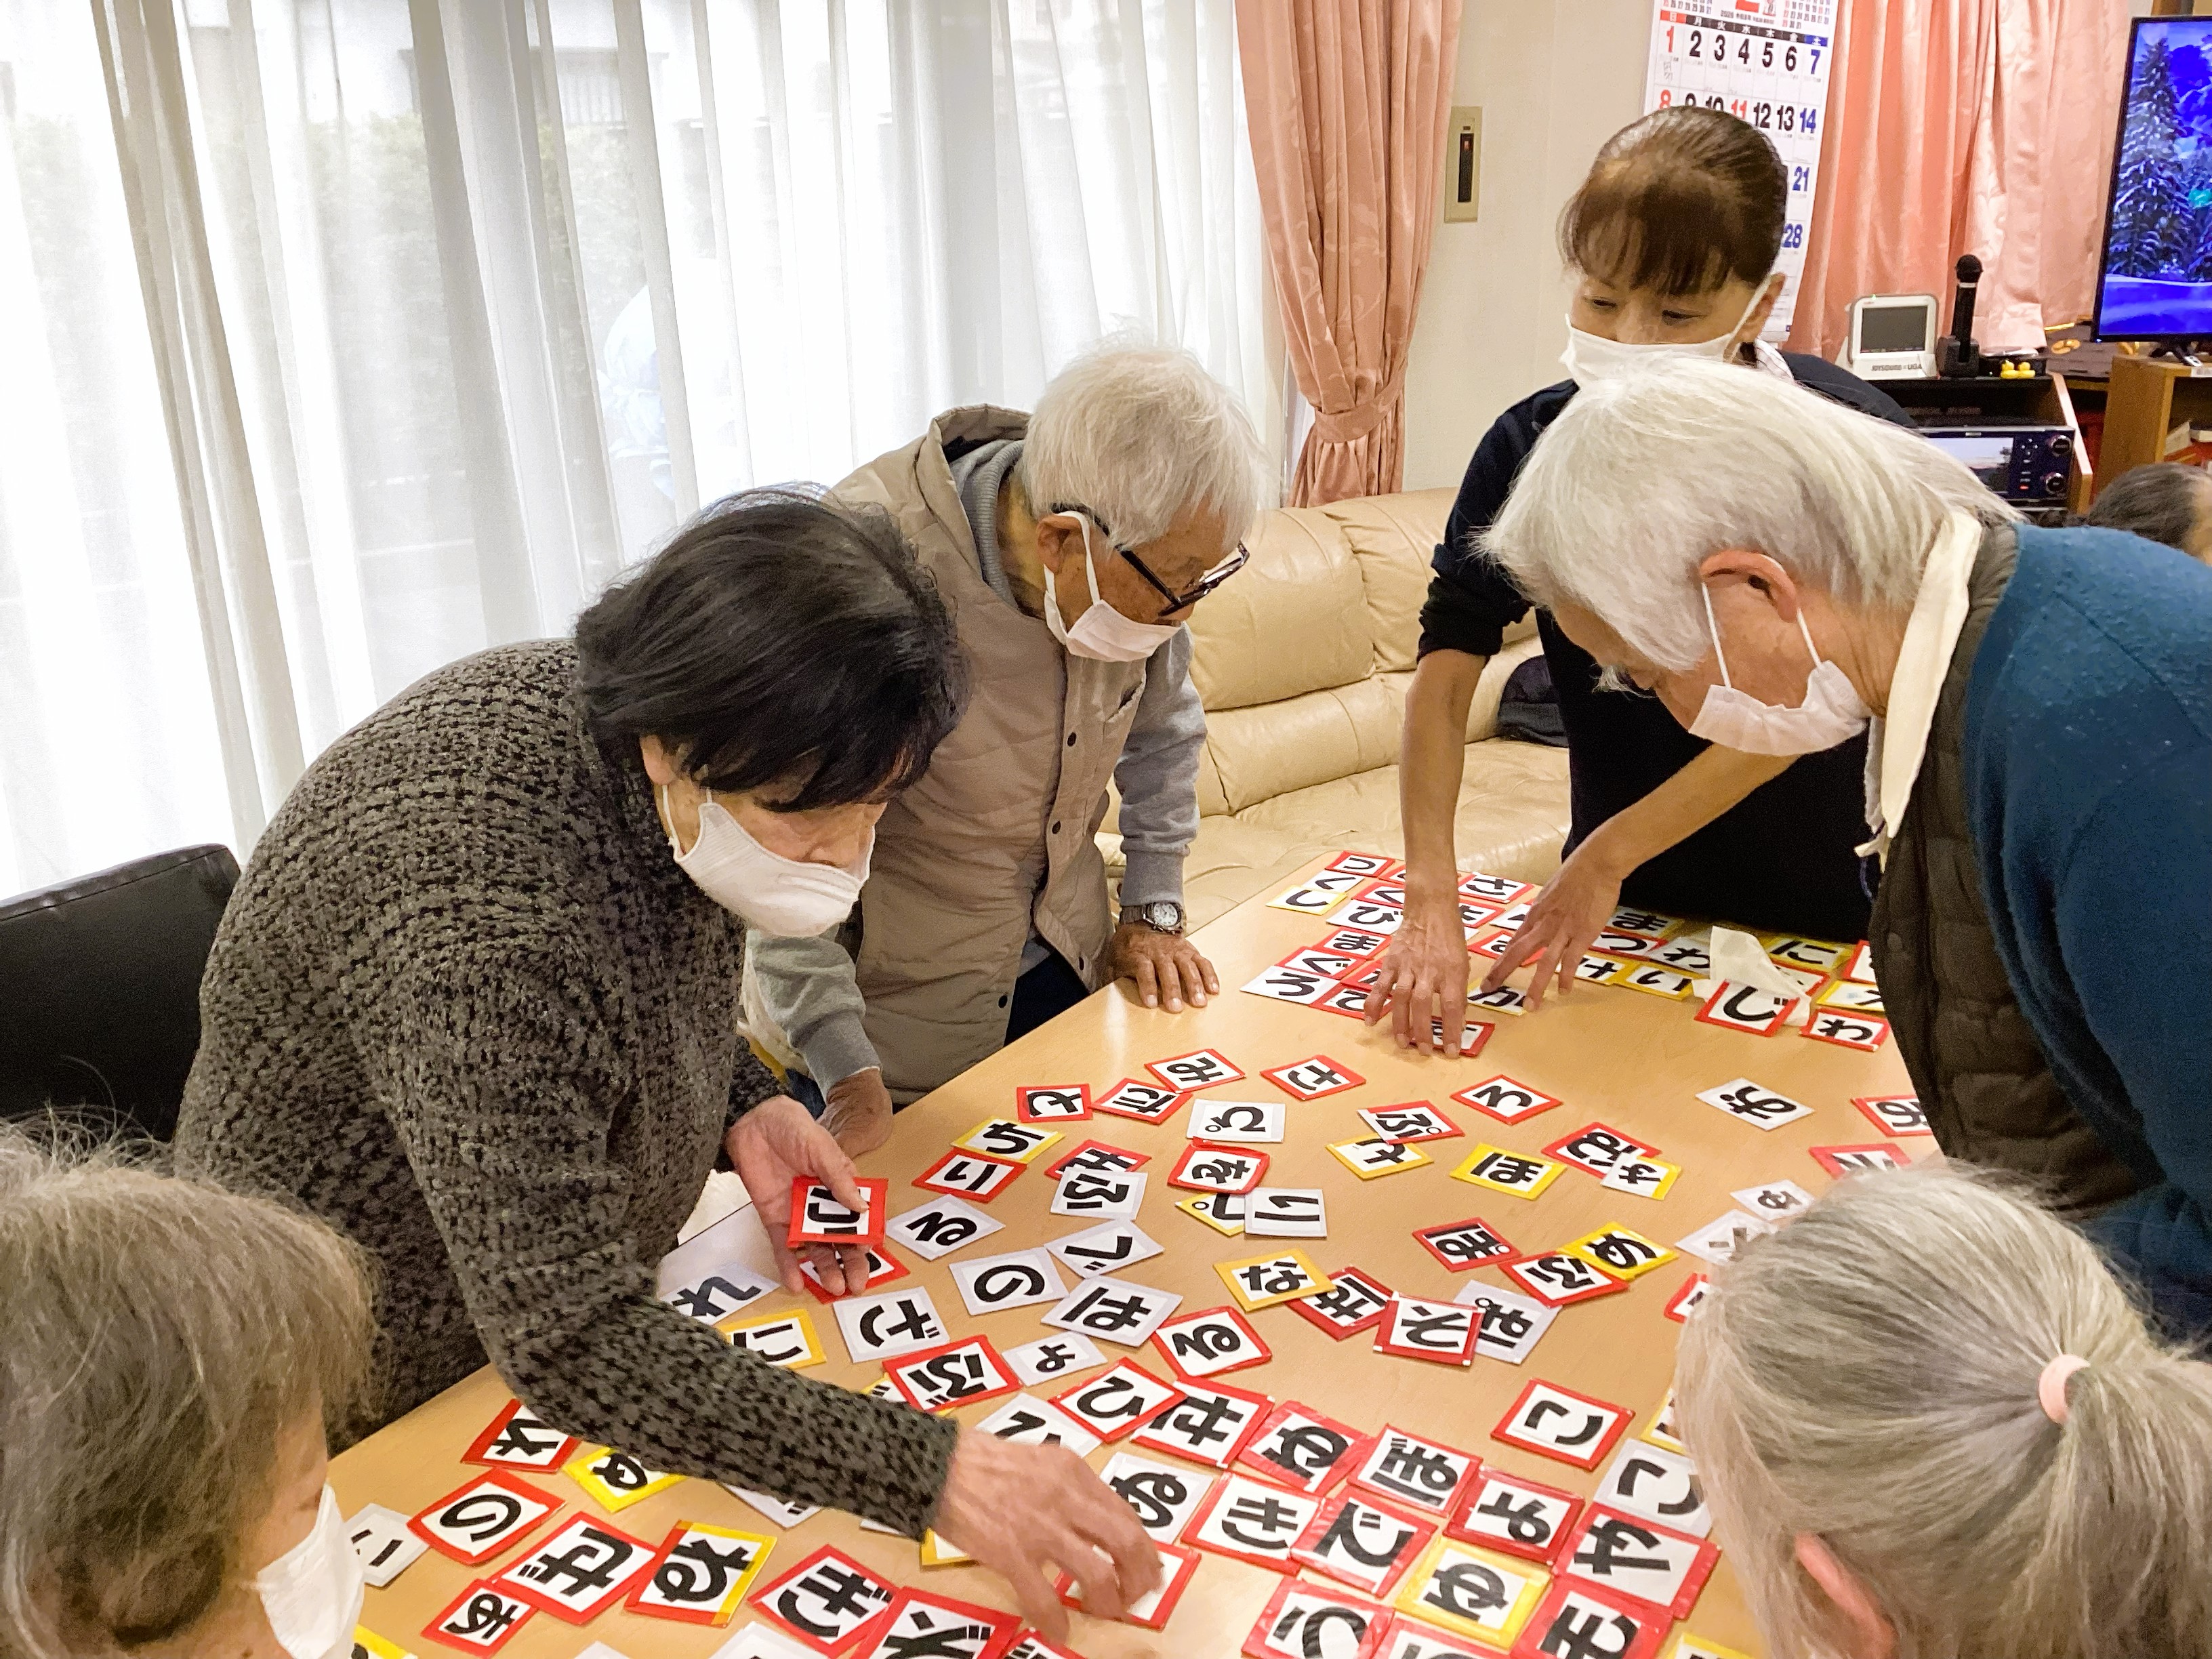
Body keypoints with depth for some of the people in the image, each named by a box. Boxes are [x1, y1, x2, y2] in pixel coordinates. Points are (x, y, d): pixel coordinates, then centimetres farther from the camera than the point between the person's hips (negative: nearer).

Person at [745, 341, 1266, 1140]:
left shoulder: (1142, 560, -14)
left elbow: (1164, 730, 7)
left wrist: (1153, 910, 6)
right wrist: (848, 1074, -25)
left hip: (1061, 969, 6)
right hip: (889, 1008, -5)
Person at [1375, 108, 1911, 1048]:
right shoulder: (1533, 446, -13)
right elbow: (1446, 675, -17)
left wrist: (1607, 855, -22)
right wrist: (1431, 901, -26)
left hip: (1824, 904, -1)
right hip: (1624, 897, 2)